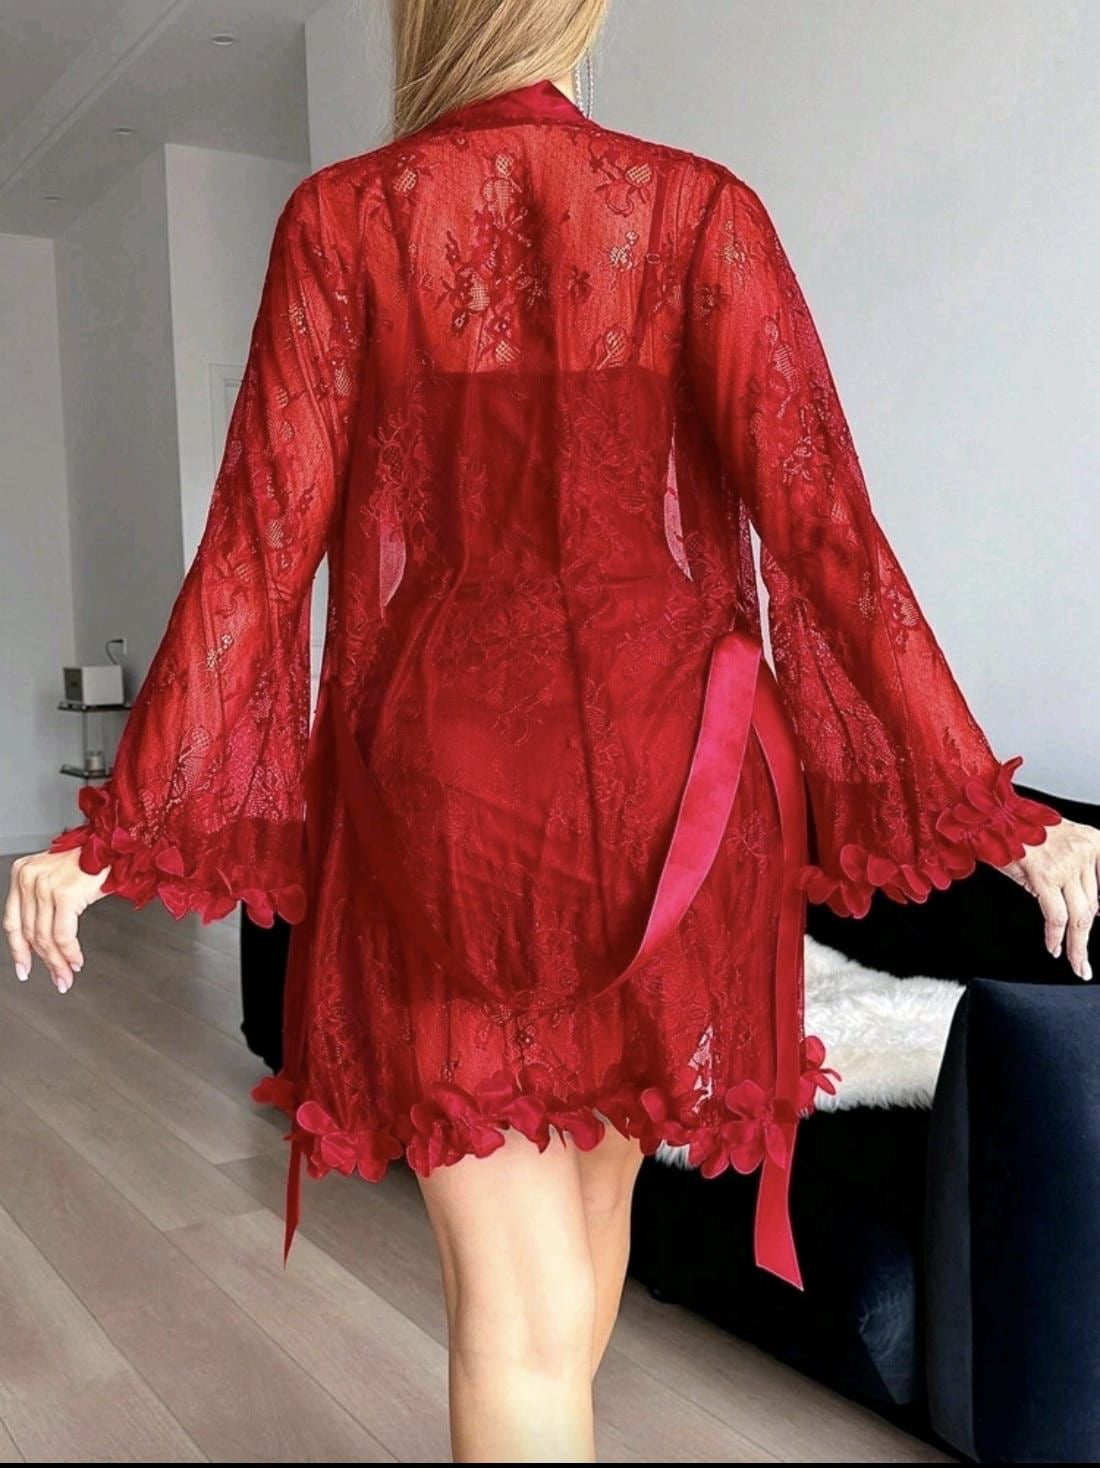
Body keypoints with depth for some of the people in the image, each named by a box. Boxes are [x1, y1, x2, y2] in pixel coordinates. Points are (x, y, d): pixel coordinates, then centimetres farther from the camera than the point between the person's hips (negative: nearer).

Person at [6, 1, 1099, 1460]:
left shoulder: (341, 218, 2)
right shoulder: (698, 207, 3)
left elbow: (262, 539, -5)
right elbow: (817, 518, -7)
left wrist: (121, 828, 2)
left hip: (440, 772, -1)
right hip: (665, 768, 2)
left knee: (516, 1299, 4)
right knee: (597, 1193, 24)